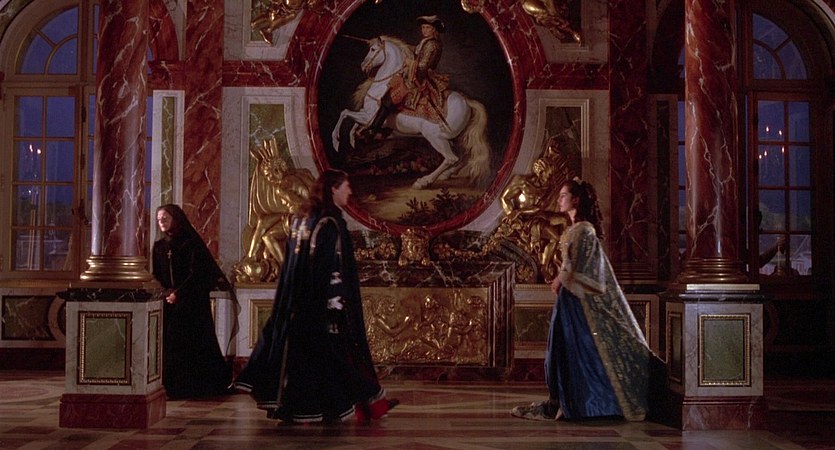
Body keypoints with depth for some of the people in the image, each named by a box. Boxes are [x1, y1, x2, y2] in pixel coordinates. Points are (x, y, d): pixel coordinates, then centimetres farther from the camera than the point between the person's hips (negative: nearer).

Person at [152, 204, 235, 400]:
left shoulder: (191, 243, -2)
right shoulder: (159, 246, 13)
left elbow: (197, 272, -9)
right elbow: (156, 276, 11)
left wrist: (178, 293, -16)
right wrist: (165, 293, -7)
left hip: (191, 304, -4)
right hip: (167, 303, 4)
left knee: (191, 343, -6)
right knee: (167, 344, -2)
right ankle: (170, 386, 2)